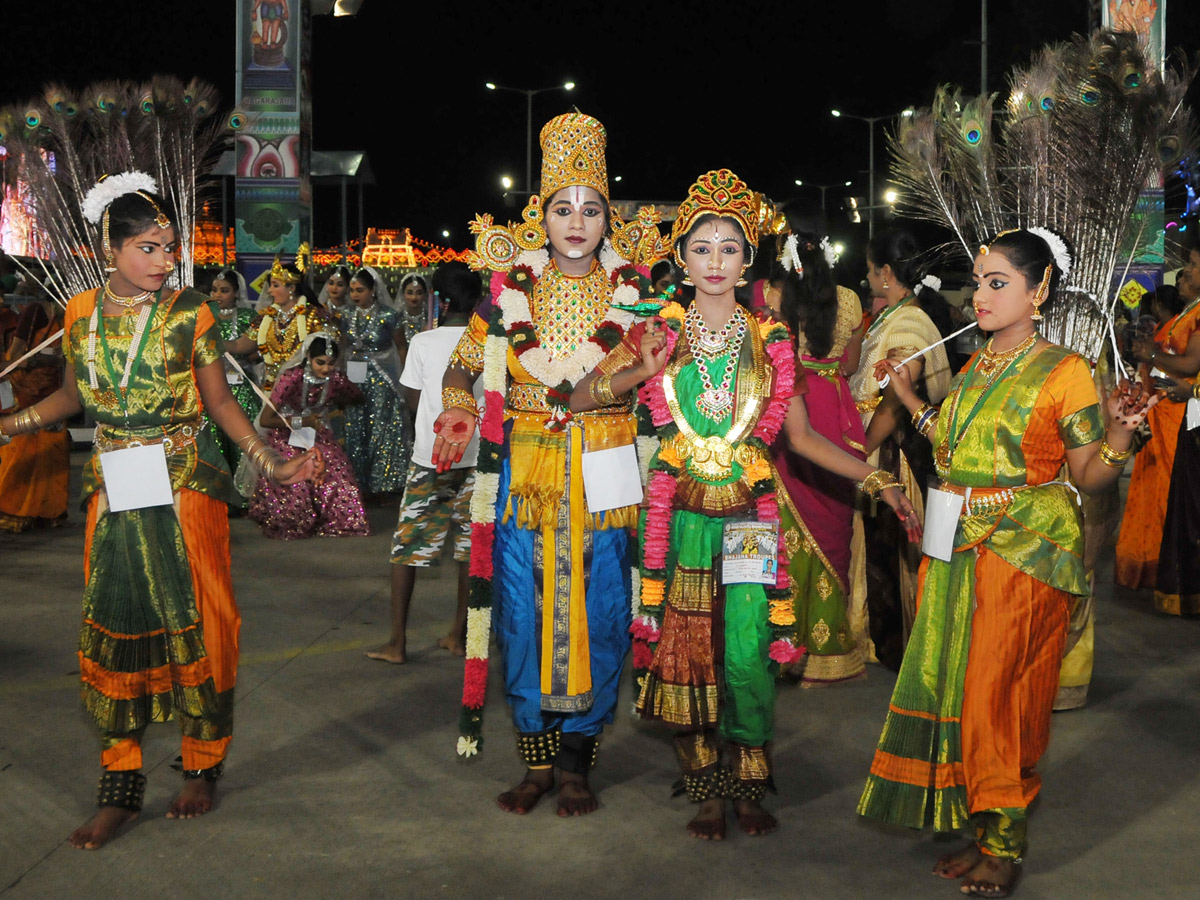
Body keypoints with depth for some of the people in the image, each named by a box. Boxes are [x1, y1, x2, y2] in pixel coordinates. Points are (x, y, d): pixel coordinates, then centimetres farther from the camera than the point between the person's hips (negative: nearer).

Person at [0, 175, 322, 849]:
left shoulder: (190, 313, -6)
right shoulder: (82, 313, 2)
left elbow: (220, 400, 0)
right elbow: (74, 396, 15)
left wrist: (268, 460, -11)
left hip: (186, 485, -3)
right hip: (115, 489, 3)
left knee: (195, 622, 2)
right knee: (114, 627, 4)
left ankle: (203, 766, 20)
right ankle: (121, 788, 13)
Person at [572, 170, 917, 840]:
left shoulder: (771, 341, 6)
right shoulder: (659, 333, 5)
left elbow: (802, 435, 8)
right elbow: (581, 398, 3)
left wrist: (878, 479, 0)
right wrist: (640, 372, -15)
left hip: (750, 518, 0)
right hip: (679, 514, 0)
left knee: (747, 652, -6)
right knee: (685, 649, 2)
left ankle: (749, 785, 13)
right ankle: (707, 791, 16)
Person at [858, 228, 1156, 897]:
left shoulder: (1064, 371, -9)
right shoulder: (977, 366, 11)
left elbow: (1088, 477, -9)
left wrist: (1119, 433, -27)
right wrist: (907, 395, 18)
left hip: (1025, 554, -7)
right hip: (958, 552, 7)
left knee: (999, 696, -1)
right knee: (956, 687, 9)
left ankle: (1006, 846, 15)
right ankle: (979, 832, 23)